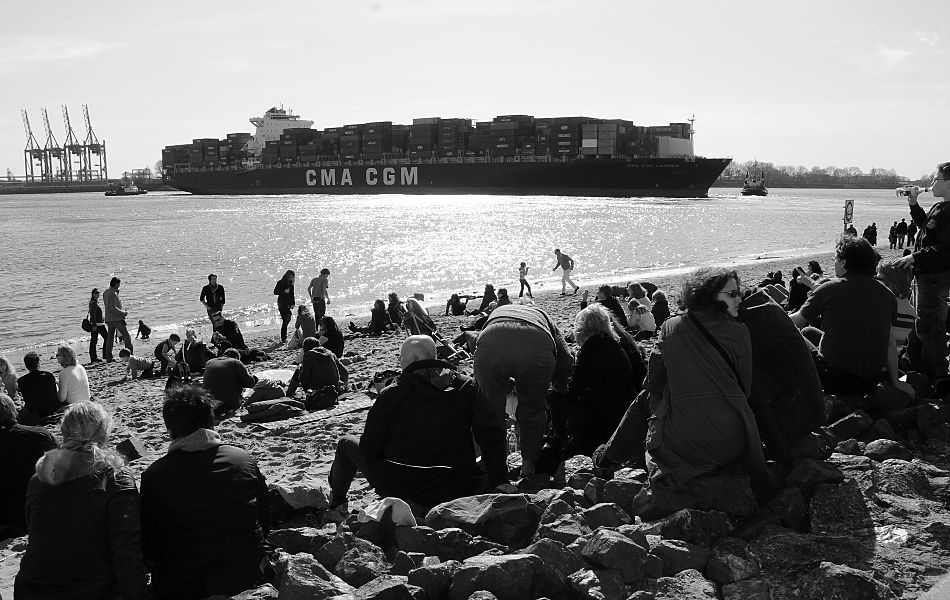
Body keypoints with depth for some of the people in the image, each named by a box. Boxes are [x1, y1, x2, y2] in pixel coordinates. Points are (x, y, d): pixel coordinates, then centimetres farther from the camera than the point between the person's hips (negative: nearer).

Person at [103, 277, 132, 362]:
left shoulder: (106, 293, 11)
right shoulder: (113, 294, -17)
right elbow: (113, 308, -22)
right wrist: (123, 313, -14)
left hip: (108, 319, 8)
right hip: (116, 319, -8)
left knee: (110, 338, 8)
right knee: (126, 336, 0)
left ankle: (109, 357, 7)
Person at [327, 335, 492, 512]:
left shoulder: (391, 395, -10)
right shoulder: (467, 387, -3)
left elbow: (369, 449, -5)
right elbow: (490, 438, -6)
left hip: (398, 489, -2)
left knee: (347, 443, 23)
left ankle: (336, 501, 46)